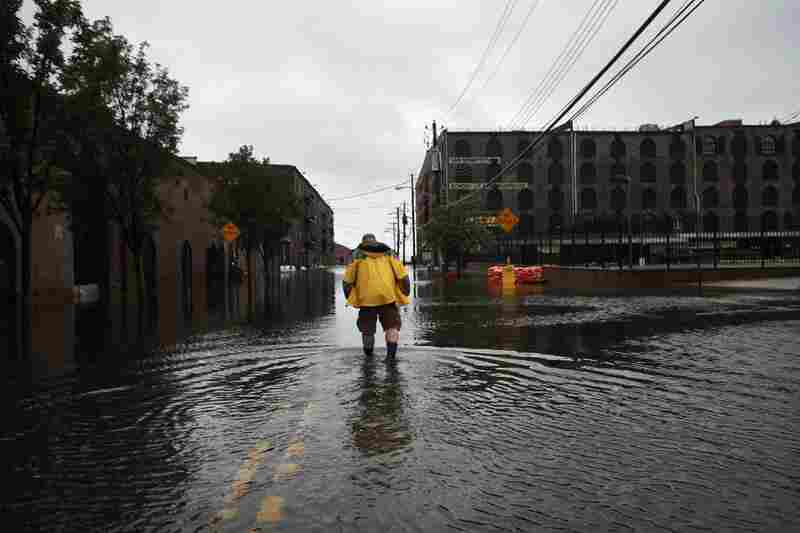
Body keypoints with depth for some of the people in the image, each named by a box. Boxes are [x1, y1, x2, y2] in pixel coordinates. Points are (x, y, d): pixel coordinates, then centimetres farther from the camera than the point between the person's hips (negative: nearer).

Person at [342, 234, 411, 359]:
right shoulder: (388, 253, 18)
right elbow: (402, 275, 7)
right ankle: (391, 352, -8)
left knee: (366, 327, 16)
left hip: (366, 297, 0)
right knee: (392, 325, 6)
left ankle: (368, 352, 31)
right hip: (388, 296, 0)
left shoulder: (358, 255, 15)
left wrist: (350, 297, 18)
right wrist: (404, 294, 14)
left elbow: (348, 280, 7)